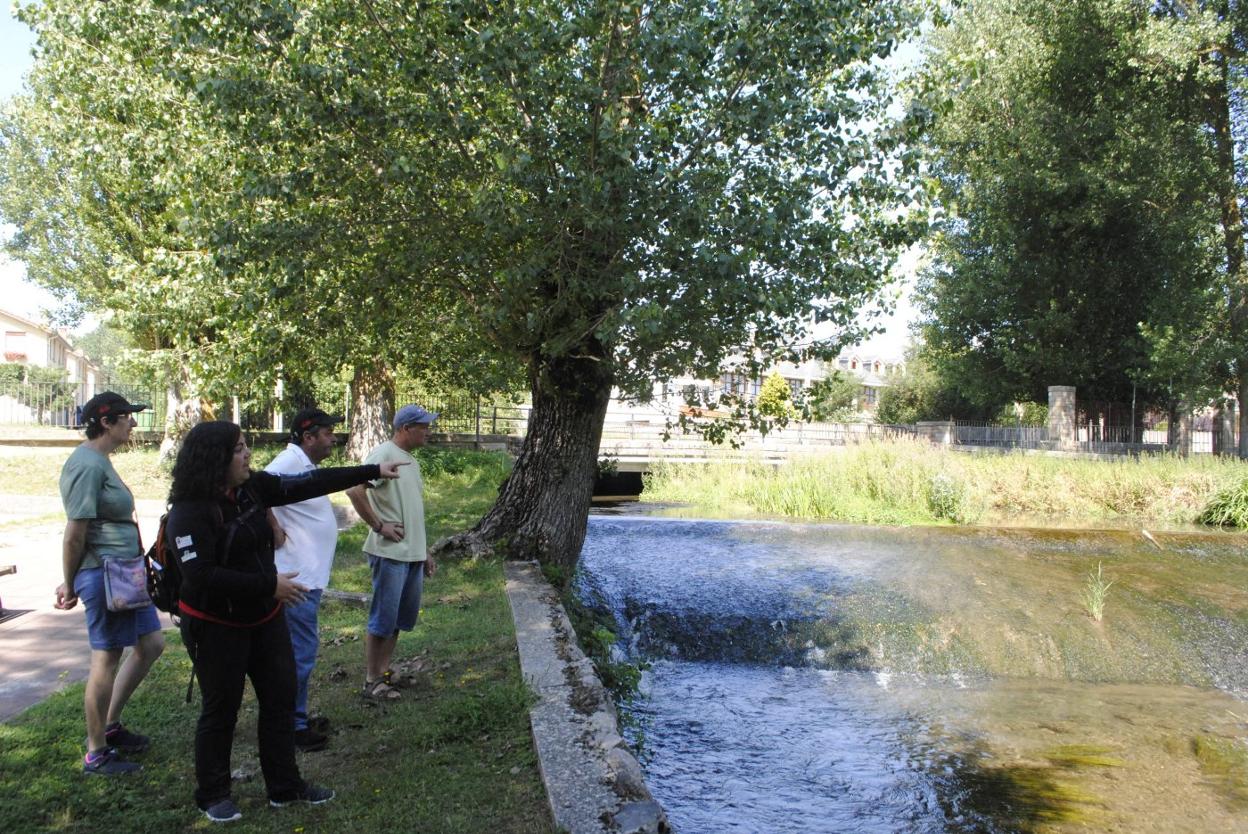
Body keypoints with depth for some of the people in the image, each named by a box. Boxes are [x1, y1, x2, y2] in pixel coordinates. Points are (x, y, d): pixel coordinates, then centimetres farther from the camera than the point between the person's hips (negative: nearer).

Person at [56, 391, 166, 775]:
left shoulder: (99, 460, 13)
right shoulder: (88, 464, -18)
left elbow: (79, 533, 16)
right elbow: (74, 534, -19)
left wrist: (73, 582, 16)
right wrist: (71, 585, -8)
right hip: (104, 574, -10)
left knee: (151, 644, 16)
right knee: (106, 660, 1)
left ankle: (109, 726, 30)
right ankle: (96, 754, 16)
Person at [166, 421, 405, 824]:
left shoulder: (251, 487, -2)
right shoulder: (190, 512, -22)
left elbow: (306, 485, 3)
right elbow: (200, 575, -28)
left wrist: (372, 472, 4)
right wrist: (269, 585, -27)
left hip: (264, 617, 7)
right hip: (216, 625, -7)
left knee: (280, 700, 12)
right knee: (221, 710, 6)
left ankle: (284, 786, 26)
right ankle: (212, 794, 26)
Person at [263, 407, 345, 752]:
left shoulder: (306, 464, 13)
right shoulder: (290, 461, -18)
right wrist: (275, 532, -22)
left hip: (307, 576, 11)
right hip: (296, 577, -11)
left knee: (301, 650, 19)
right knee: (301, 652, -3)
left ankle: (296, 719, 30)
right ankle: (291, 727, 7)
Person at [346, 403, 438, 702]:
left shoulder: (411, 461, 16)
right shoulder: (383, 454, -13)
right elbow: (354, 490, -25)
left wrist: (425, 552, 21)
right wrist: (378, 525, -18)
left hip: (413, 554, 9)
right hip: (390, 553, -9)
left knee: (402, 618, 15)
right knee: (383, 619, -1)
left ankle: (384, 671, 27)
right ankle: (372, 681, 9)